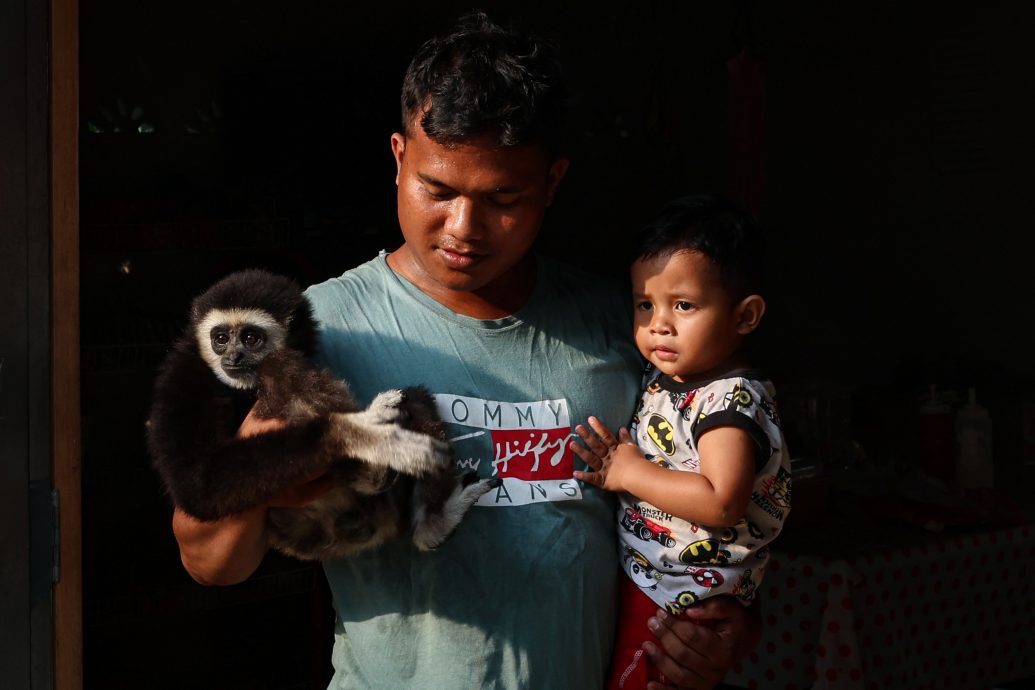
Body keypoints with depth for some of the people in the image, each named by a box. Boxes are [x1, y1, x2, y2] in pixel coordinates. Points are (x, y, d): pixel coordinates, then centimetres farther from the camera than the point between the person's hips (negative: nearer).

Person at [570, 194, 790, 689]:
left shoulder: (733, 399, -20)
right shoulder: (662, 378, 7)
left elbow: (721, 503, -31)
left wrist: (631, 473, -22)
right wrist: (616, 456, 2)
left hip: (679, 600, -8)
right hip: (636, 576, 9)